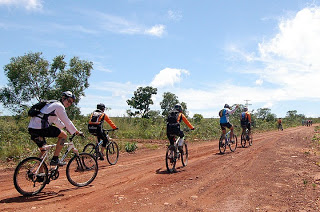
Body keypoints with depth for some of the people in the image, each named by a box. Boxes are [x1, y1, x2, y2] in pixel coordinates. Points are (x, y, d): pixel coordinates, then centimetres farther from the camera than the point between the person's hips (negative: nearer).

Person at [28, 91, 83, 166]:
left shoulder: (53, 104, 26)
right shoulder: (59, 106, -3)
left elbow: (57, 121, 37)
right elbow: (67, 122, -3)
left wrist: (67, 128, 42)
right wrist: (76, 132, 6)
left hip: (31, 128, 10)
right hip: (40, 127, -10)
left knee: (43, 150, 23)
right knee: (63, 135, -3)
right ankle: (55, 159, -4)